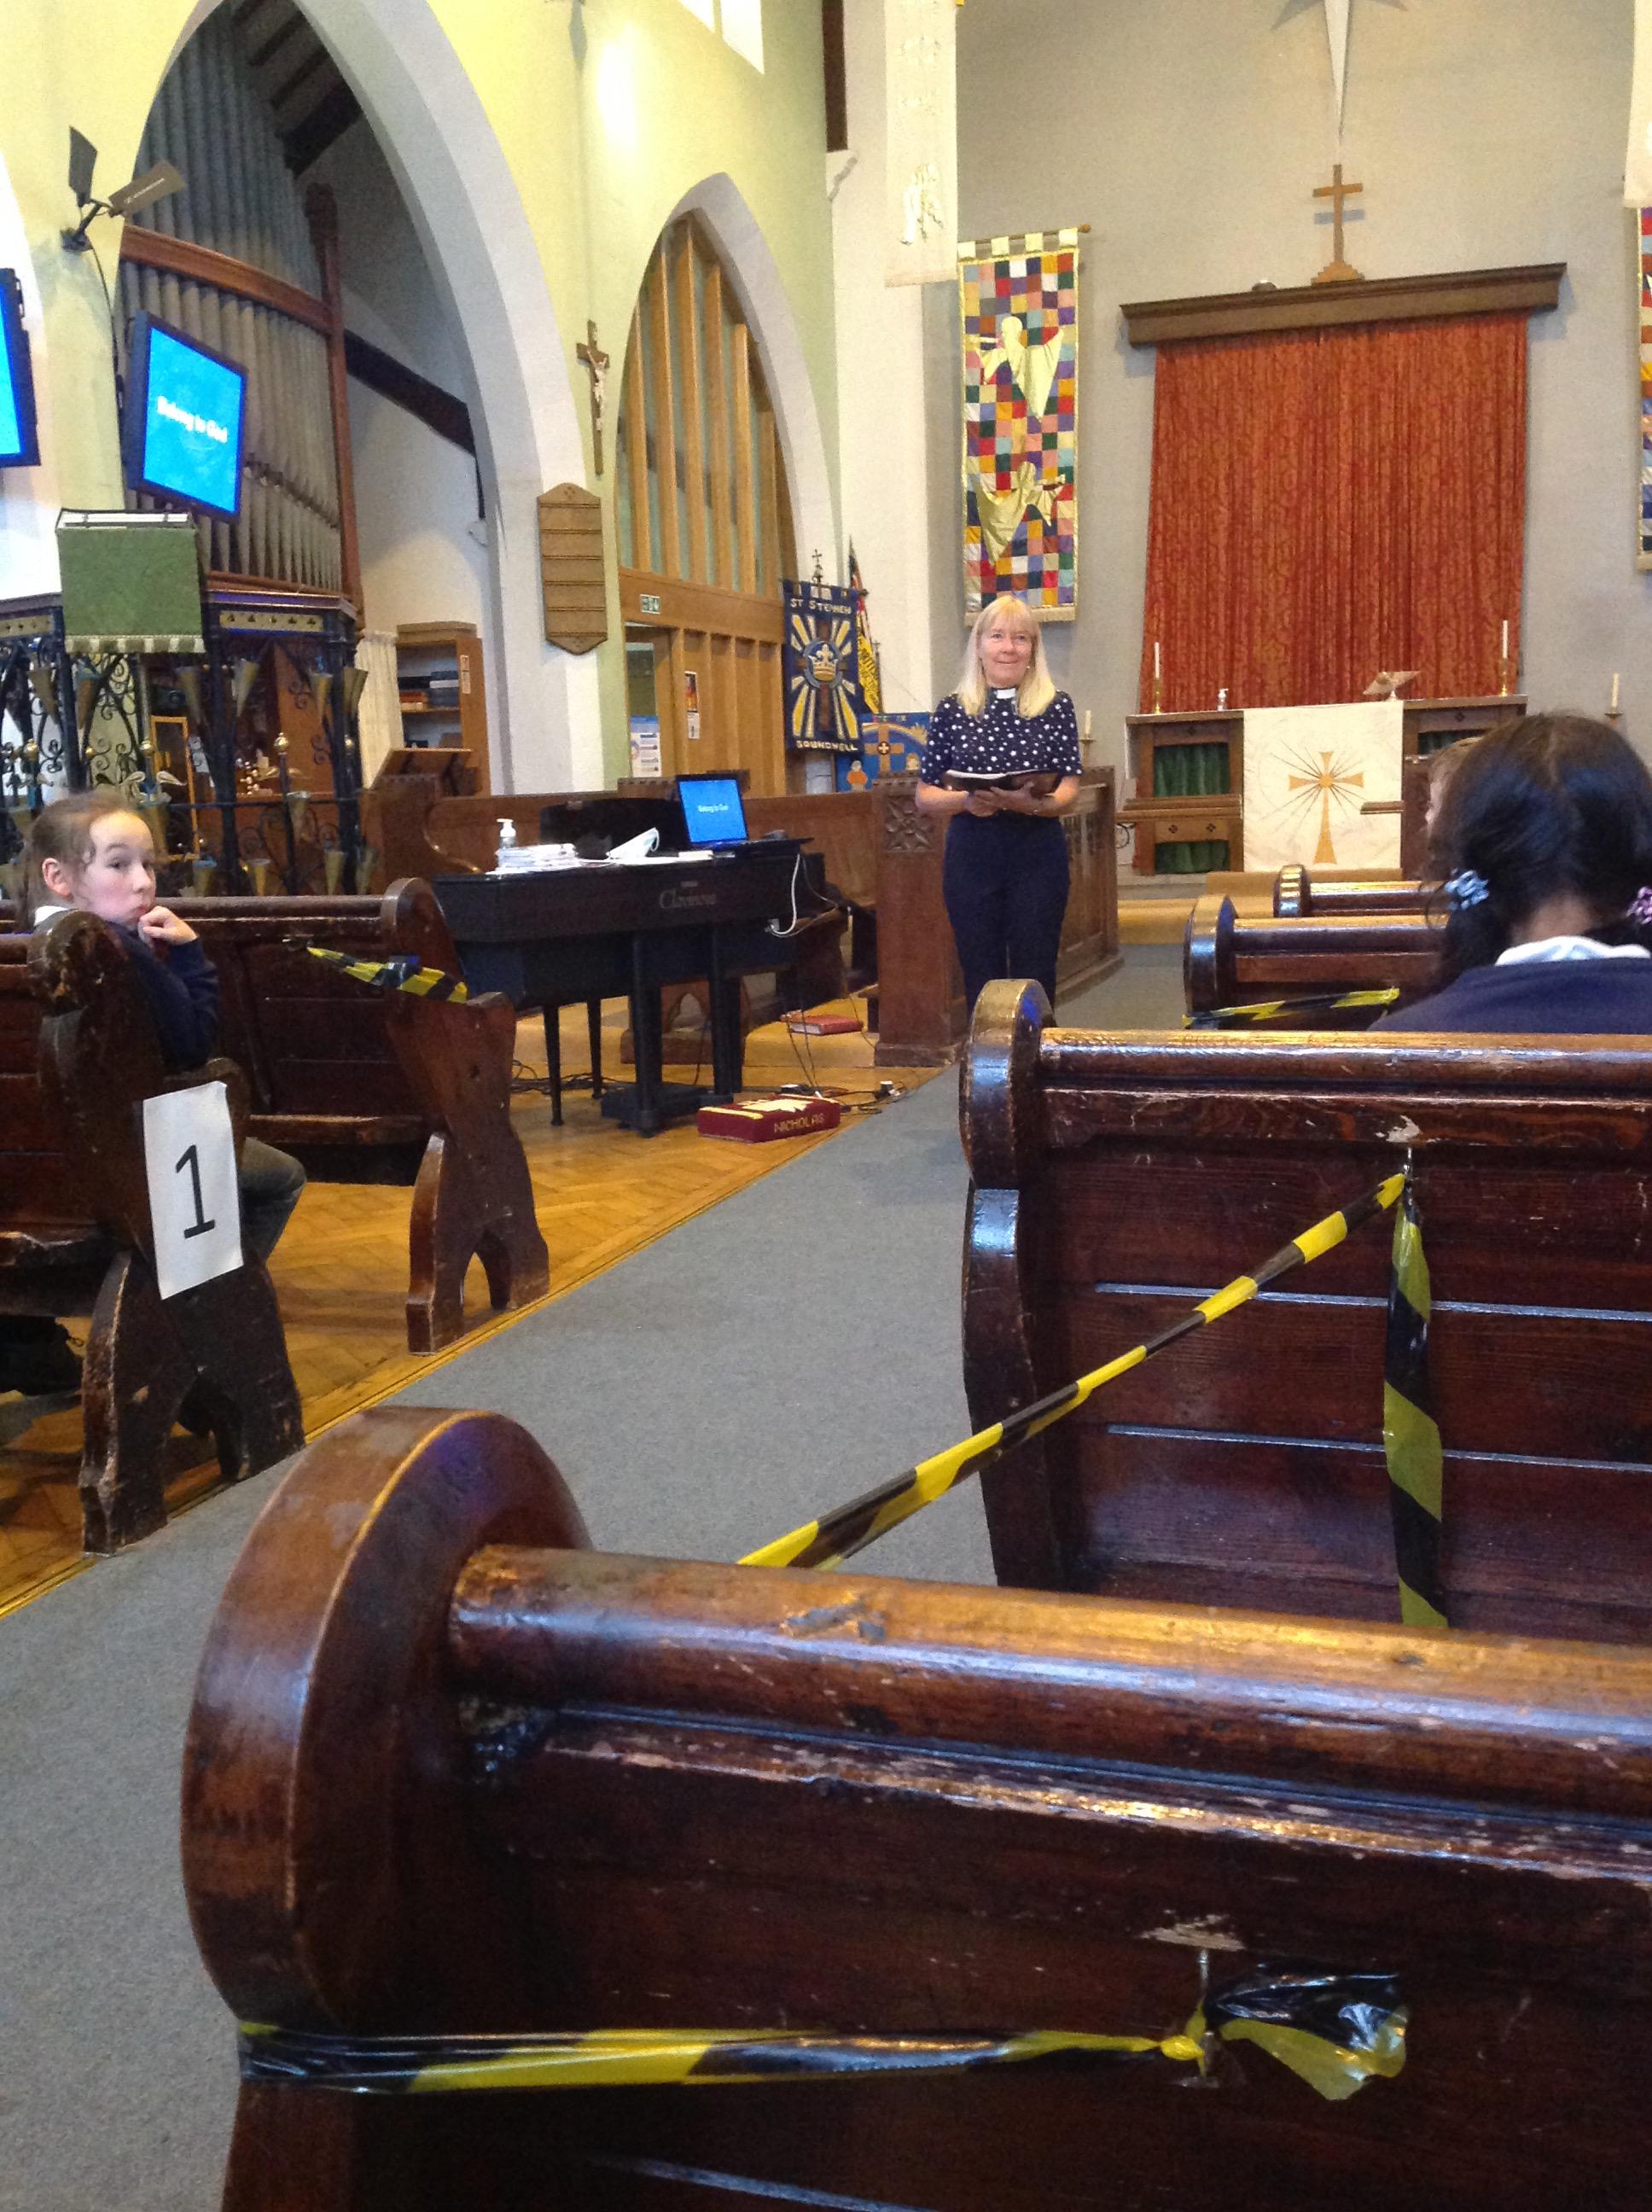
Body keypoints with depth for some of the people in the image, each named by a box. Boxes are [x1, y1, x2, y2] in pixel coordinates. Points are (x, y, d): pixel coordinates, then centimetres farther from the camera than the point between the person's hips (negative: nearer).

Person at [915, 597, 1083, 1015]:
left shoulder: (1056, 706, 2)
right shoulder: (951, 710, 5)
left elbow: (1068, 792, -2)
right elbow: (925, 795, 5)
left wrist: (1032, 802, -23)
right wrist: (965, 800, -15)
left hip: (1037, 854, -1)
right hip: (970, 854, 1)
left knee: (1034, 976, 2)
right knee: (980, 976, 6)